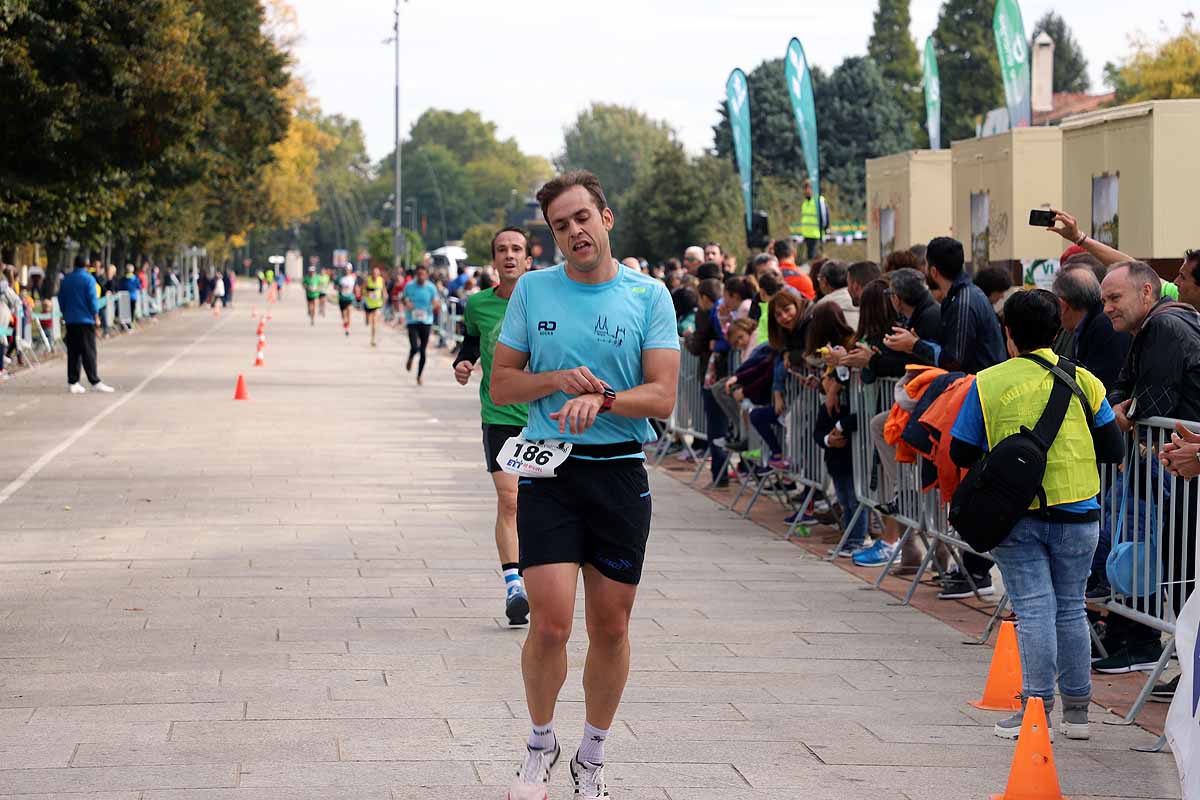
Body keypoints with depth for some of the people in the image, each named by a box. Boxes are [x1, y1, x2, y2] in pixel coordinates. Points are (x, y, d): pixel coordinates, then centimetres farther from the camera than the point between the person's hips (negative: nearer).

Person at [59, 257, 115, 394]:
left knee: (73, 352, 8)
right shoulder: (88, 279, -9)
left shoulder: (66, 279, 9)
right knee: (88, 352, -6)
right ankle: (95, 382, -9)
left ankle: (72, 383, 7)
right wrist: (96, 314, -2)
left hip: (70, 320, 5)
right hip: (85, 320, -5)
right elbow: (92, 299, -13)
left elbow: (61, 299, 14)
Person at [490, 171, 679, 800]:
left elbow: (662, 397, -5)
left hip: (620, 473, 0)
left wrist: (602, 397, -22)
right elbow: (501, 384, 8)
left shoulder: (650, 296, 1)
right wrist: (559, 380, -10)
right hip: (547, 470, 0)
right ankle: (540, 745, 14)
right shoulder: (533, 289, 5)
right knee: (551, 623, -10)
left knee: (610, 626, 6)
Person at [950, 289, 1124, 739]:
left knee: (1033, 609, -1)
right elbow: (1113, 450, 3)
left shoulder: (988, 383, -4)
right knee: (1071, 608, 12)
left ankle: (1037, 706, -6)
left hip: (1017, 515, -2)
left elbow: (962, 454, 0)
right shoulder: (1082, 380, 1)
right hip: (1076, 515, 2)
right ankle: (1077, 710, 17)